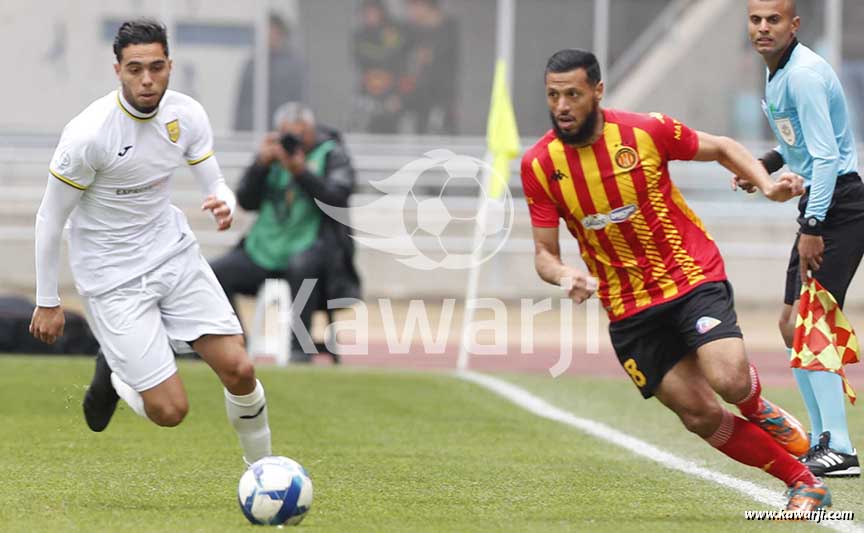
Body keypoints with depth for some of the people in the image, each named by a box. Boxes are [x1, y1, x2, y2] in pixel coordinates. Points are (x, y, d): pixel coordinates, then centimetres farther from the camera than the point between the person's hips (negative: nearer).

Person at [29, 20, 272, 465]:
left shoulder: (186, 115, -7)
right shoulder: (87, 134, -22)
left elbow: (215, 186, 3)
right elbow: (49, 219, -12)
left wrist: (224, 206, -23)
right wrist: (47, 303, -7)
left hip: (174, 253, 5)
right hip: (113, 278, -5)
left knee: (238, 370, -6)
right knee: (170, 411, -10)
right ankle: (114, 375, 24)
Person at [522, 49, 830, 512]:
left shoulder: (646, 131, -10)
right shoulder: (538, 165, -6)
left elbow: (721, 148, 6)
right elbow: (544, 253, -2)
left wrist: (766, 185, -11)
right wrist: (564, 275, -25)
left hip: (692, 277, -2)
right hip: (628, 310, 2)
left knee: (728, 379, -24)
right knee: (700, 416, -3)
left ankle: (757, 408, 14)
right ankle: (803, 483, 11)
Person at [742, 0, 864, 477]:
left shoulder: (804, 74, -18)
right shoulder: (778, 72, 13)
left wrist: (813, 228, -26)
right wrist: (767, 164, 10)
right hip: (818, 206, 10)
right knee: (791, 324, 13)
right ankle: (823, 440, 20)